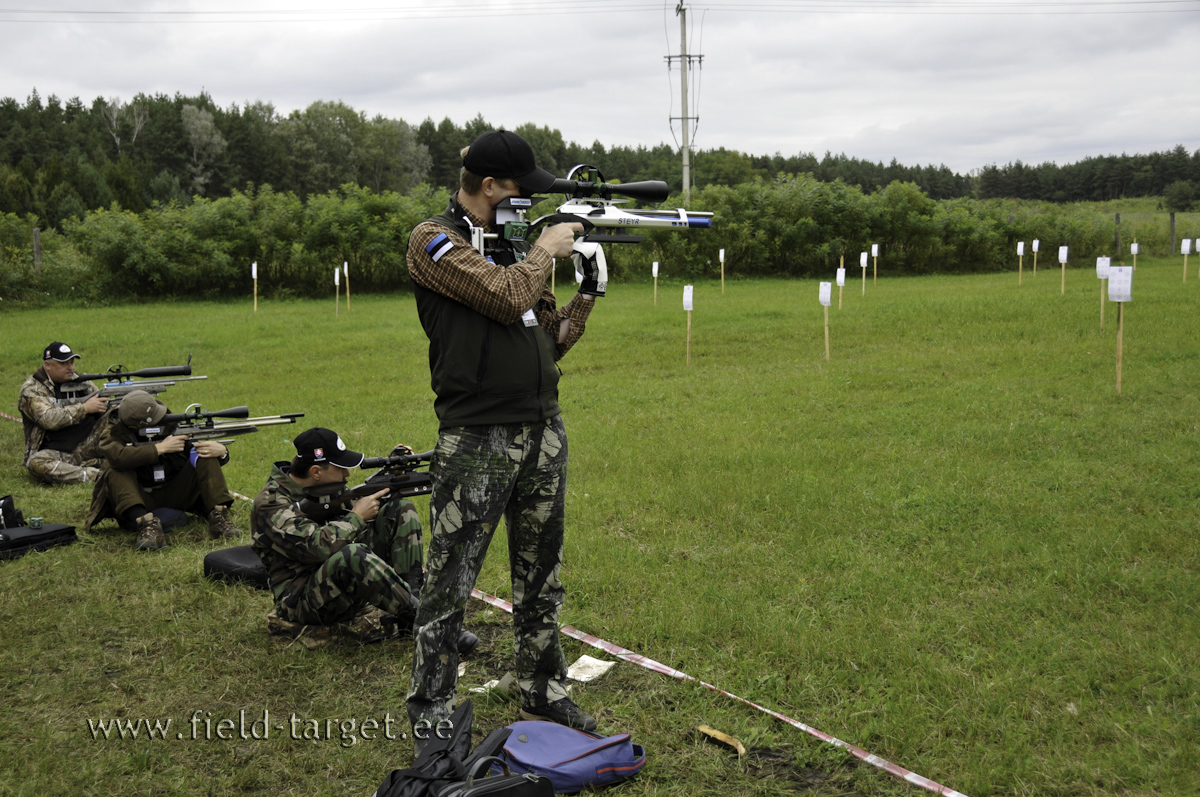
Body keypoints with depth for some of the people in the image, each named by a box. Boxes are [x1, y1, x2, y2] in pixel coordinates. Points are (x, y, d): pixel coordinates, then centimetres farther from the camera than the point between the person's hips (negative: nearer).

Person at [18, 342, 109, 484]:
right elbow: (49, 419, -22)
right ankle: (97, 475, -38)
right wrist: (84, 408, -21)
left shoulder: (79, 381, 11)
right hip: (54, 453, -4)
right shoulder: (32, 390, -6)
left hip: (84, 447, 5)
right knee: (37, 463, -37)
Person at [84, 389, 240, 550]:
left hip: (173, 494, 2)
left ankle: (219, 516, -29)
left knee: (205, 457, -15)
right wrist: (160, 448, -27)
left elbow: (201, 448, 3)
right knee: (116, 472, -28)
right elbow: (118, 456, -31)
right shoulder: (113, 430, -8)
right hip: (139, 498, -2)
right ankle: (147, 524, -45)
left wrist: (221, 451, -21)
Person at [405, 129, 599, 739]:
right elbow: (507, 297, -20)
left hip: (543, 432, 7)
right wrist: (545, 249, -5)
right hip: (477, 441, -7)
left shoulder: (512, 240, 15)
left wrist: (585, 293, 4)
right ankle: (431, 719, 12)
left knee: (542, 580, 16)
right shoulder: (435, 241, -5)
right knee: (450, 587, 0)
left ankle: (544, 696, 30)